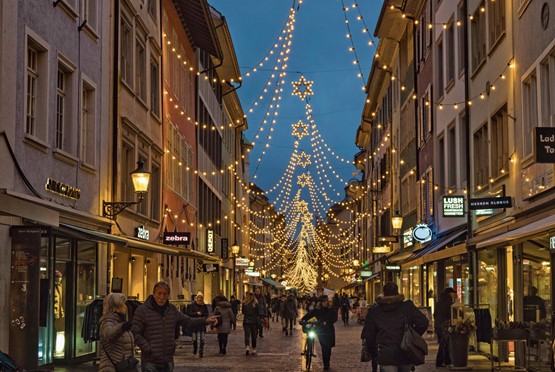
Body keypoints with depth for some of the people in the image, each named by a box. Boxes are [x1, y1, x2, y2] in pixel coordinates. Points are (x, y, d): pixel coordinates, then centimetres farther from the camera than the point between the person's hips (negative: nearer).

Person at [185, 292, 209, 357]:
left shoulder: (204, 306, 6)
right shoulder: (193, 305, 1)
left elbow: (207, 314, 4)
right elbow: (190, 313, -4)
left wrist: (201, 314, -14)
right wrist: (196, 313, -18)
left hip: (202, 325, 0)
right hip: (194, 324, 0)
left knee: (202, 339, -6)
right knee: (194, 339, 8)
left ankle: (201, 353, -3)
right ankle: (194, 350, 32)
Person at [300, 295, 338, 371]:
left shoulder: (331, 309, -1)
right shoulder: (317, 310, 0)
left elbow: (334, 318, -10)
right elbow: (309, 315, -9)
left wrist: (327, 322, -26)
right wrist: (302, 320, -25)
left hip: (329, 330, 0)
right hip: (321, 331, 0)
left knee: (328, 347, 2)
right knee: (324, 347, -6)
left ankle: (327, 364, 18)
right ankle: (326, 365, 3)